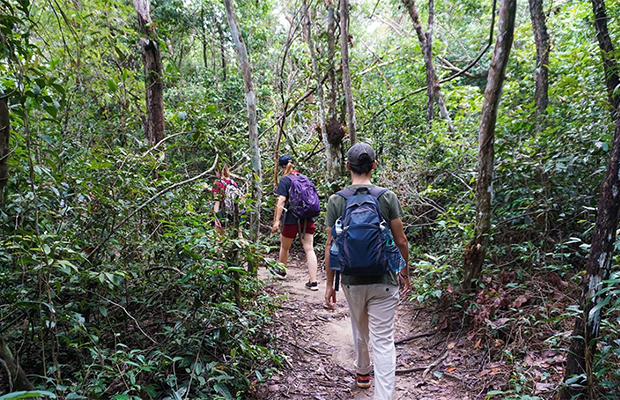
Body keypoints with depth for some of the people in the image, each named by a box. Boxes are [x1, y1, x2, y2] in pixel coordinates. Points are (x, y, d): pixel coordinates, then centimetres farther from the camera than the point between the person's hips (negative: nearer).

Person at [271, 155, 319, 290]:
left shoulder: (284, 180, -5)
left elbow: (282, 200, -14)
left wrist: (277, 221, -16)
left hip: (291, 220, -4)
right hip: (307, 219, 4)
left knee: (284, 247, 19)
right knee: (309, 249, -1)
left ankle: (281, 272, 40)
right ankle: (313, 281, -7)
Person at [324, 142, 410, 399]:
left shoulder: (336, 201, -7)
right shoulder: (387, 197, -8)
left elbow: (331, 247, -5)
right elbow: (400, 241, -4)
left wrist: (329, 284, 4)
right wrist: (405, 272, 11)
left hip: (352, 281, 2)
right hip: (384, 281, -2)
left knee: (360, 330, 25)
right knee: (383, 340, 2)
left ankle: (362, 373, 48)